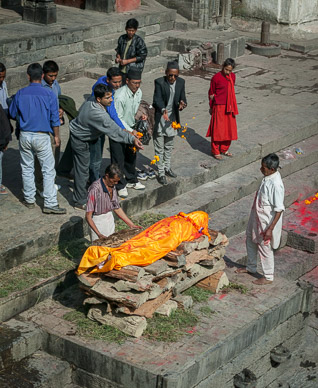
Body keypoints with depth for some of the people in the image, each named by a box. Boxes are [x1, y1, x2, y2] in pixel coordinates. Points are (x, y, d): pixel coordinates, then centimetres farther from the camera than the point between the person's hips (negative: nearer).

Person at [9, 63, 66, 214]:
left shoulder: (20, 94, -3)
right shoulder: (49, 94, -9)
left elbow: (12, 114, 11)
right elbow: (55, 119, -5)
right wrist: (57, 136, 7)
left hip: (25, 136, 3)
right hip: (42, 136, -3)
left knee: (27, 168, 16)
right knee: (48, 170, 1)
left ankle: (29, 199, 25)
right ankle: (50, 203, -2)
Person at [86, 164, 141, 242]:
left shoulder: (112, 187, 0)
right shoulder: (95, 189, -25)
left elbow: (117, 208, 12)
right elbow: (88, 216, -24)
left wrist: (131, 225, 9)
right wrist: (99, 234, -32)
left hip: (110, 220, 7)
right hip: (97, 222, -7)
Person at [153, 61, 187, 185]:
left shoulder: (181, 82, -2)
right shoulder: (159, 82, -17)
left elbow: (182, 98, -1)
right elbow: (157, 99, -26)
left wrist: (182, 103, -26)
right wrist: (163, 110, -46)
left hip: (173, 118, 5)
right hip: (160, 118, -5)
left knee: (169, 146, 21)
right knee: (159, 147, 1)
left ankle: (167, 167, 38)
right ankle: (161, 173, 10)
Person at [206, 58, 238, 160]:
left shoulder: (232, 76, 5)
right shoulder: (216, 78, -12)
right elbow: (211, 94, -4)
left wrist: (232, 107, 17)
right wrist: (211, 107, 1)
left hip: (229, 107, 6)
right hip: (219, 107, -6)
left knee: (229, 128, 12)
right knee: (217, 129, 1)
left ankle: (224, 149, 28)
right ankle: (215, 151, 13)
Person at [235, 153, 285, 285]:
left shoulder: (276, 184, -30)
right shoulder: (267, 177, -3)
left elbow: (279, 209, -26)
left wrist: (270, 229, -24)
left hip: (266, 222, -9)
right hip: (257, 217, 9)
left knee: (265, 248, 7)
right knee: (250, 240, 24)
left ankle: (268, 277, 27)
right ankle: (251, 267, 45)